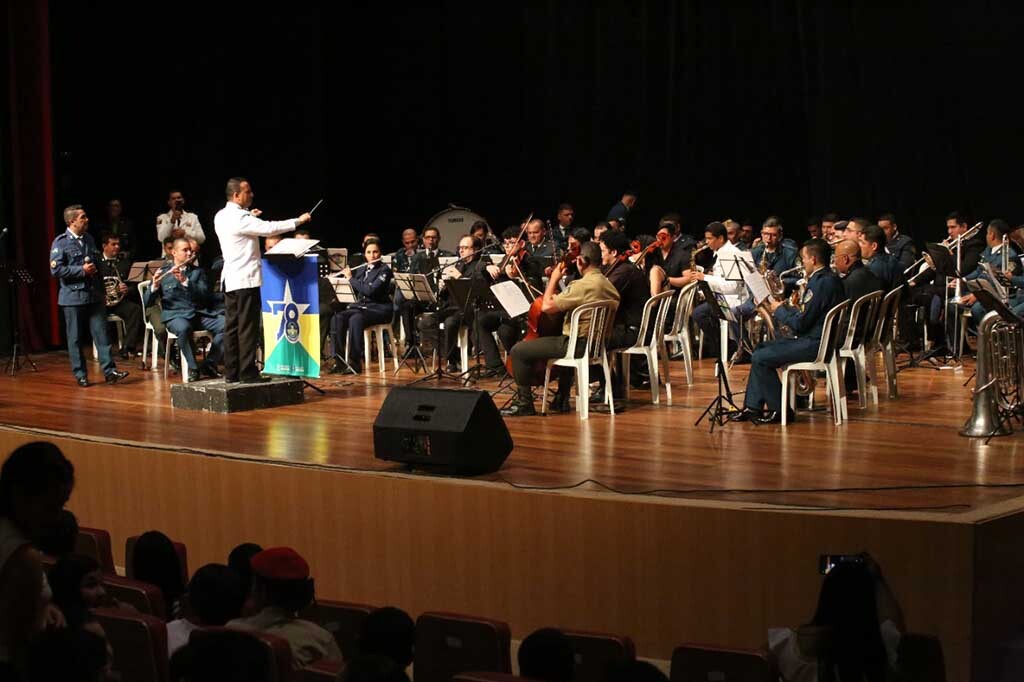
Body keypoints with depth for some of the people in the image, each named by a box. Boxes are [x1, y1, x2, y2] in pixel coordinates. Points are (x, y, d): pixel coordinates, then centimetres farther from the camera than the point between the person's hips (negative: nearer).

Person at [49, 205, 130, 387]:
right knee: (75, 338, 4)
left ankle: (109, 370, -1)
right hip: (73, 297, -5)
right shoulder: (61, 242, -7)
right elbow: (56, 270, -15)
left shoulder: (89, 239, 12)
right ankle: (80, 375, 11)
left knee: (101, 333, -1)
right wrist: (82, 270, -15)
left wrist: (102, 292, 17)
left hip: (94, 296, 5)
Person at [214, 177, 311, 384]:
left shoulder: (221, 217, 10)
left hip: (230, 279, 9)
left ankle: (231, 373, 11)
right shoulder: (240, 218, -17)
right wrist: (298, 220, -13)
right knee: (248, 328, -5)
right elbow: (269, 228, -20)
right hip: (246, 279, -9)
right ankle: (248, 372, -5)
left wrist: (249, 216, 26)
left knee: (232, 326, 9)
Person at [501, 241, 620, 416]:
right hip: (597, 343, 9)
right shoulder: (608, 285, 7)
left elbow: (547, 306, -19)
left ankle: (524, 403, -1)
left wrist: (554, 279, -4)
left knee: (518, 351, -5)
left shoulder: (583, 285, -20)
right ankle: (561, 398, 46)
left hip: (579, 345, -9)